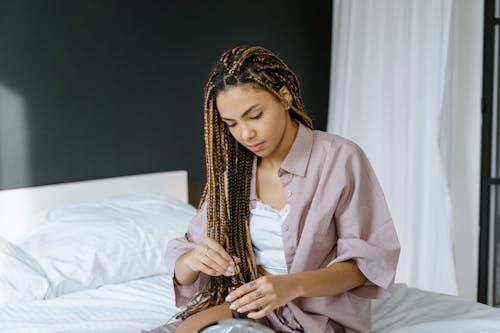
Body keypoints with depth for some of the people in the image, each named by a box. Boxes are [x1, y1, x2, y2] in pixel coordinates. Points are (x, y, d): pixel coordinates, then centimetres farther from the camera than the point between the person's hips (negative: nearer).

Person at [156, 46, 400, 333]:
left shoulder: (341, 159, -8)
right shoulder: (233, 171, 5)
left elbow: (369, 261, -10)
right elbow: (182, 273, 4)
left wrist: (293, 285, -27)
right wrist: (193, 261, -21)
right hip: (247, 306, 4)